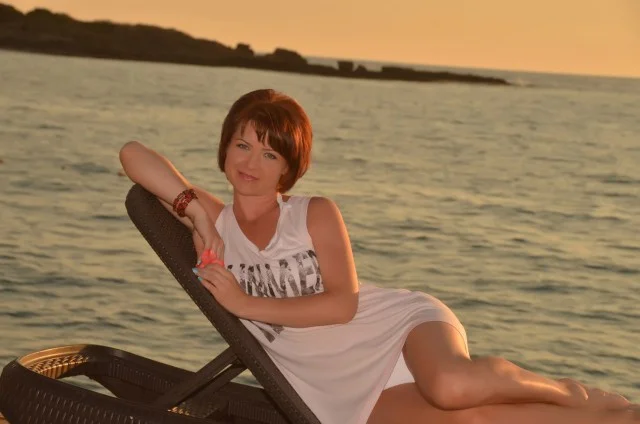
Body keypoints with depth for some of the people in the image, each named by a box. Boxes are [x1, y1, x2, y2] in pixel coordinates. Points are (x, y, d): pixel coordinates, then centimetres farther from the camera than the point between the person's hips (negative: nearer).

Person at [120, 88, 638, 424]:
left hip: (400, 324, -2)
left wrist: (246, 304, -16)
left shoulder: (316, 214, -2)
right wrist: (194, 209, -14)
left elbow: (343, 303, -14)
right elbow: (134, 153, -1)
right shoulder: (216, 224, 5)